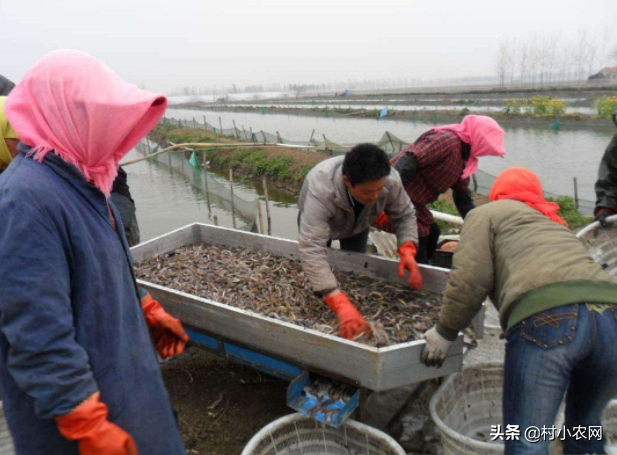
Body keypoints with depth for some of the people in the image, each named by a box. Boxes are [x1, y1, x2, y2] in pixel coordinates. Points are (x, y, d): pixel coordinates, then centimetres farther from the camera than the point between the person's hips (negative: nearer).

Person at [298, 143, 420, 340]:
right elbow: (311, 249, -56)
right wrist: (341, 305, -64)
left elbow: (404, 215, -19)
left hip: (358, 222, 3)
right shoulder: (321, 190, -51)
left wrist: (407, 250, -39)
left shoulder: (390, 179, -38)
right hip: (315, 218, -2)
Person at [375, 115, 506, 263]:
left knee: (432, 233, 14)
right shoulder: (447, 139, -18)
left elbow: (463, 196, 21)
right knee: (417, 242, -7)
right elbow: (407, 163, -29)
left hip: (413, 201, 10)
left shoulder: (462, 156, 13)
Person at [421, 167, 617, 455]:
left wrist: (445, 332, 12)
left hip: (546, 320, -7)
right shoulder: (554, 223, 35)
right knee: (585, 426, 27)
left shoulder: (487, 213, 17)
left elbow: (470, 279, 2)